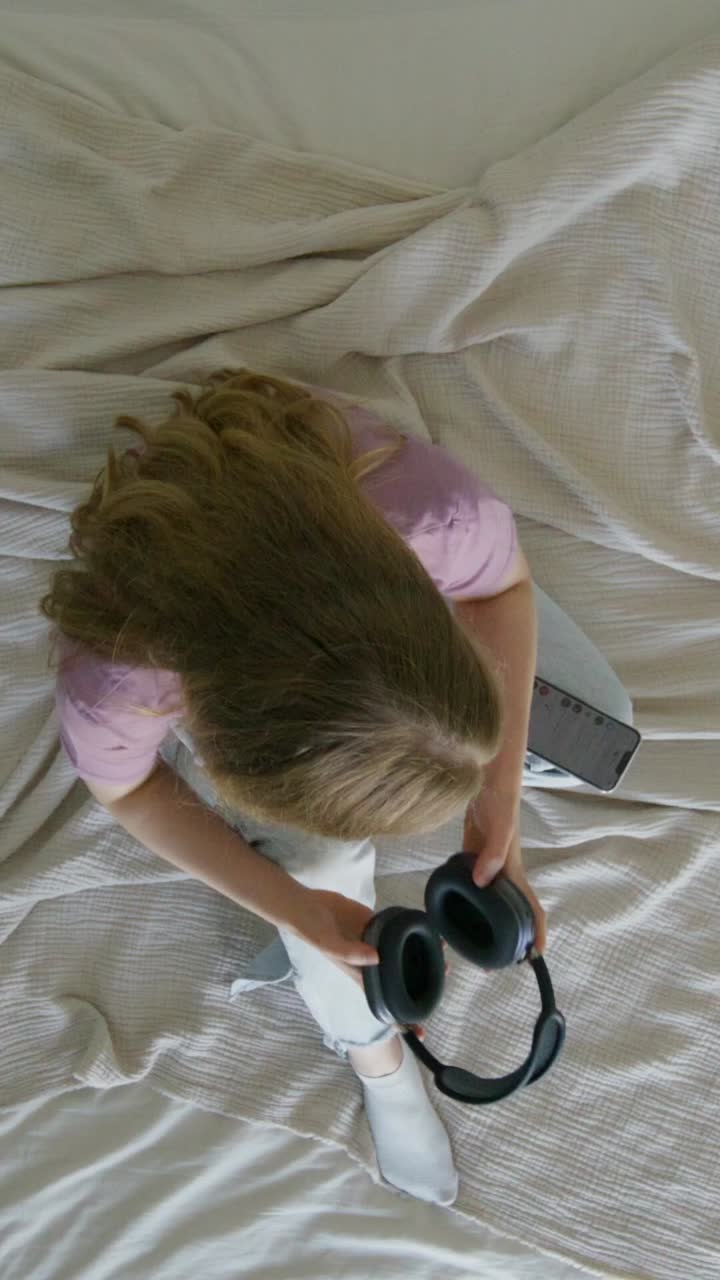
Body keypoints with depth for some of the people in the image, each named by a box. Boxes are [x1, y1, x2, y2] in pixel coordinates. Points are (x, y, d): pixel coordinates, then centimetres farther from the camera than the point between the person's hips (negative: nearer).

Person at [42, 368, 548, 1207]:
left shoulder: (437, 511, -44)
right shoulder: (114, 684, -44)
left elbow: (505, 584, -18)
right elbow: (124, 789, -18)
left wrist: (498, 791, -26)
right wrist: (291, 907, -25)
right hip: (202, 675, -2)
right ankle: (372, 1054, 25)